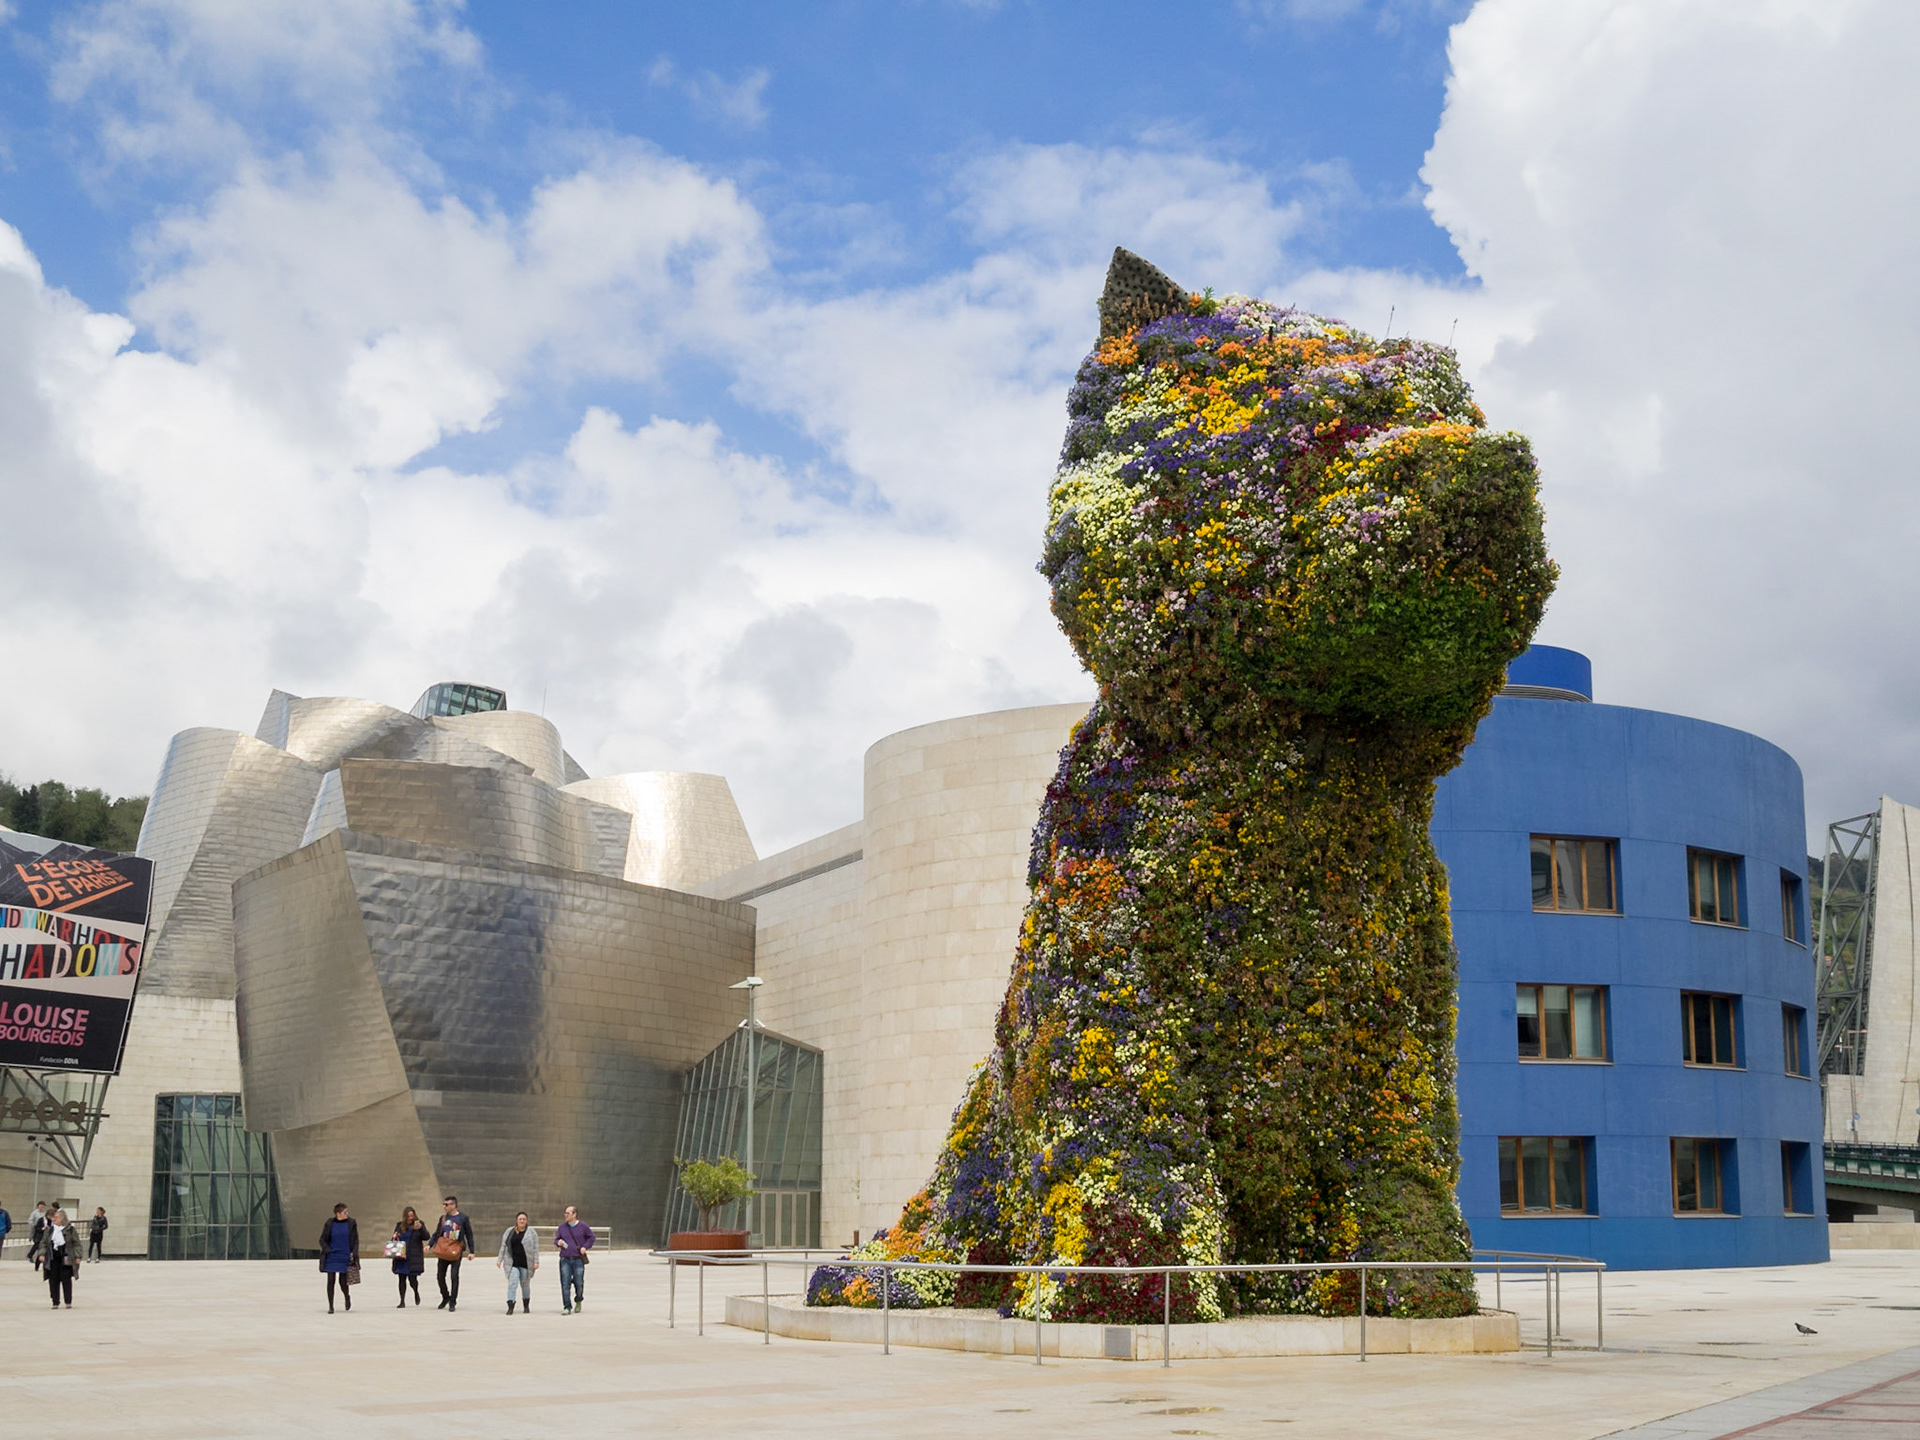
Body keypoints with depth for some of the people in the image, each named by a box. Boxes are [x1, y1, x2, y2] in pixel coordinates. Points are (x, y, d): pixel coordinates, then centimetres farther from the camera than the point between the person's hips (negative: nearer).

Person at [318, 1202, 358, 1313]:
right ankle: (330, 1306, 8)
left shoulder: (351, 1223, 1)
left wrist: (354, 1253, -5)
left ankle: (347, 1297, 33)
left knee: (343, 1281, 1)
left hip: (345, 1257, 0)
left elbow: (355, 1240, 5)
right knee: (330, 1281, -1)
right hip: (331, 1257, 0)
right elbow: (322, 1240, 5)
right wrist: (328, 1250, -10)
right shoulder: (330, 1224, -1)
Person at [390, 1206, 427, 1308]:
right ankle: (402, 1301, 11)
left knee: (412, 1278, -6)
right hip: (401, 1257, 3)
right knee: (402, 1279, 4)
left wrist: (420, 1228, -25)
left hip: (414, 1257, -3)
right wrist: (394, 1237, -6)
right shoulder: (400, 1226, 9)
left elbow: (426, 1237, -9)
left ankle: (416, 1293, 25)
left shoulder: (419, 1225, 1)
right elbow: (394, 1239, 18)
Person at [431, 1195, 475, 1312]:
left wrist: (471, 1251, -3)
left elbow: (469, 1235, 2)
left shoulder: (463, 1218, -1)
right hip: (443, 1250, 4)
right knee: (440, 1276, 6)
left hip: (456, 1250, -4)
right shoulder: (443, 1218, 10)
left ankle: (453, 1302, 0)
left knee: (454, 1275, -8)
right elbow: (437, 1233, 15)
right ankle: (445, 1297, 27)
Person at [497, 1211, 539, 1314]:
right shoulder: (509, 1232, 9)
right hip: (512, 1263, 1)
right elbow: (503, 1246, 11)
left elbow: (536, 1248, 0)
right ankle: (510, 1307, -15)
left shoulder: (532, 1233, 3)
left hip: (526, 1264, -1)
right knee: (512, 1284, -12)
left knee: (525, 1285, 9)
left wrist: (536, 1262, -7)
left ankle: (526, 1306, 23)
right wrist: (500, 1260, 6)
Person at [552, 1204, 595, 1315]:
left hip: (578, 1260, -2)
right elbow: (556, 1239, 16)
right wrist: (558, 1242, -7)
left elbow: (591, 1238, 13)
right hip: (565, 1260, 2)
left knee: (579, 1283, 3)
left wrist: (585, 1247, -1)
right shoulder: (562, 1227, 7)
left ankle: (578, 1301, 32)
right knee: (565, 1284, -5)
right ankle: (567, 1307, 0)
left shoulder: (583, 1227, 1)